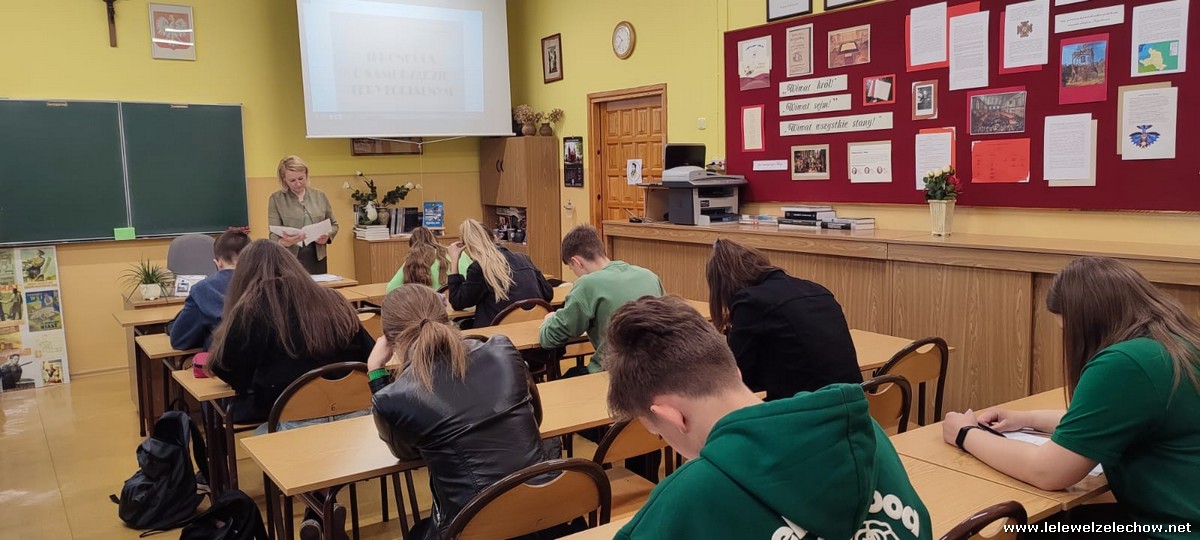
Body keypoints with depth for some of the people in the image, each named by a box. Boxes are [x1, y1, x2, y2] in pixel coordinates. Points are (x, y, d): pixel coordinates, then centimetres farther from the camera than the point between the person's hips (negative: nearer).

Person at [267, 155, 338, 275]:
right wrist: (284, 242, -26)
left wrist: (327, 236, -7)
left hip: (317, 259, 3)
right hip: (289, 260, -2)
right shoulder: (276, 199, -1)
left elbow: (333, 224, 15)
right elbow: (273, 235, -4)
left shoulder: (320, 195, 7)